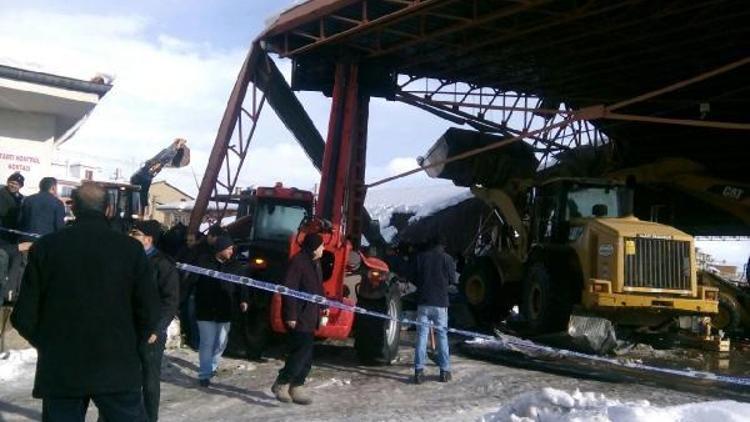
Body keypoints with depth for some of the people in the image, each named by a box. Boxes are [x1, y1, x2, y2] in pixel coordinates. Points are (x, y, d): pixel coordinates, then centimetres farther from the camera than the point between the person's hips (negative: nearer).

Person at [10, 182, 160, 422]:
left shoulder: (46, 246, -4)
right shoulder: (130, 248, -5)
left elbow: (24, 316, -3)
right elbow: (149, 311, -5)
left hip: (60, 369, 1)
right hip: (118, 367, -1)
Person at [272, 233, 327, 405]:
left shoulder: (315, 263, 14)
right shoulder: (297, 262, -17)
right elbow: (289, 290, -21)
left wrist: (323, 305, 18)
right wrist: (291, 315, -23)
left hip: (309, 317, 10)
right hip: (298, 318, -10)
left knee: (306, 354, 11)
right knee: (302, 351, -11)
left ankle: (296, 387, 18)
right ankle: (281, 383, 1)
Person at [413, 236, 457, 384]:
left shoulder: (421, 257, 1)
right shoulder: (446, 258, -2)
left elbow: (414, 278, 3)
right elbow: (453, 280, 1)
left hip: (423, 302, 1)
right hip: (440, 303, -1)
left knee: (421, 336, 2)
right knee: (442, 336, 8)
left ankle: (419, 371, -3)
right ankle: (444, 371, 10)